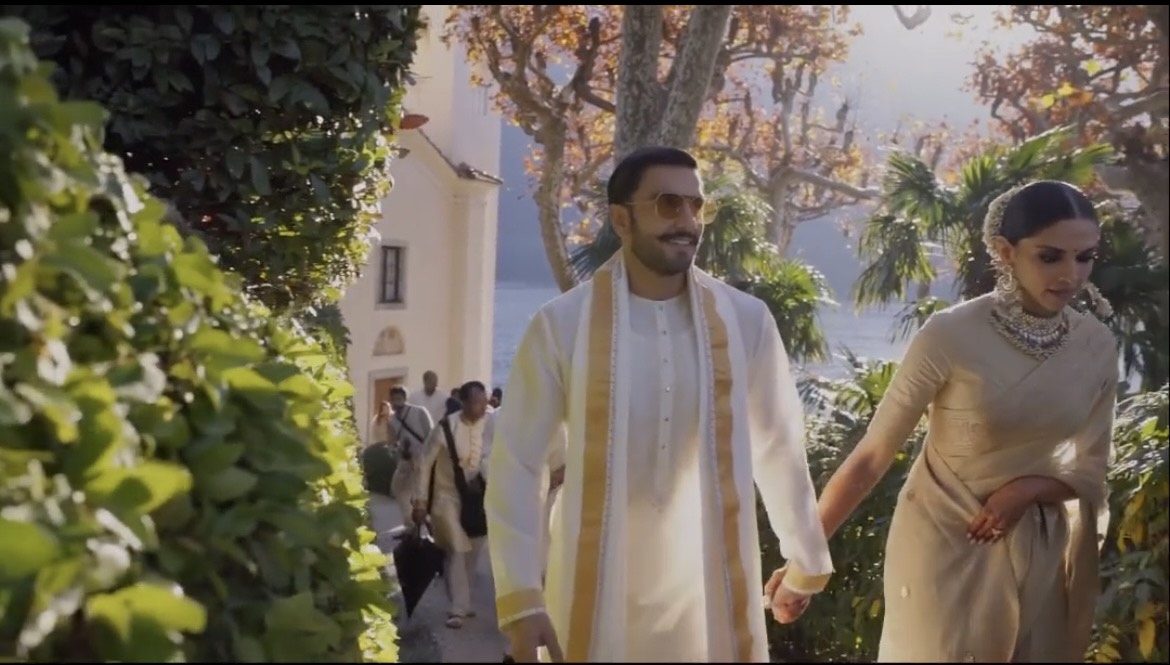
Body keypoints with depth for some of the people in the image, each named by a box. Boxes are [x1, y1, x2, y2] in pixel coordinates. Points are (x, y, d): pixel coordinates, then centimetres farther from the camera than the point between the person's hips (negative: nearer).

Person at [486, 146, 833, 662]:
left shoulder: (744, 320, -2)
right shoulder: (562, 324, -8)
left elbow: (780, 448, 8)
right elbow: (517, 463, -4)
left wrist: (805, 562, 16)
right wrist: (520, 598, -8)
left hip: (711, 595, 2)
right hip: (597, 600, -1)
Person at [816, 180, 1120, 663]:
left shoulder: (1098, 346, -6)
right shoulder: (951, 335, -20)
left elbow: (1089, 471, 3)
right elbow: (871, 456, -16)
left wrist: (1028, 488, -18)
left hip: (1040, 550, 4)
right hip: (945, 543, -4)